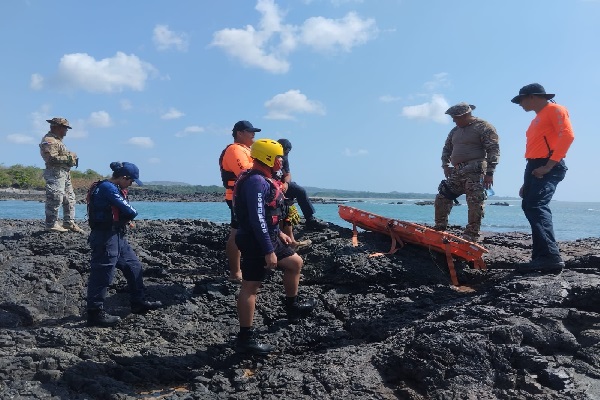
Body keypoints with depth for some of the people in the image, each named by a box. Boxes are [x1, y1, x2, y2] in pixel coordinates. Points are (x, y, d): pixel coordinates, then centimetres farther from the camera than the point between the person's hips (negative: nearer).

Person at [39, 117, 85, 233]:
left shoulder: (57, 140, 23)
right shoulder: (49, 141, -11)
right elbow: (52, 158, -22)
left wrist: (72, 157, 10)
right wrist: (69, 158, -16)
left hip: (64, 173, 11)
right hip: (55, 173, -11)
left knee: (70, 199, 14)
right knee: (55, 199, -9)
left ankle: (69, 222, 21)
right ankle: (51, 224, -3)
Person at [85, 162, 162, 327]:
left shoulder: (115, 188, 15)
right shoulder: (108, 188, -18)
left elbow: (124, 210, 16)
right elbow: (129, 211, -21)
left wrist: (126, 218, -4)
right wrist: (129, 216, 0)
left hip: (118, 236, 11)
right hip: (105, 237, -11)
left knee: (134, 266, 15)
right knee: (102, 274, -5)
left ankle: (138, 303, 25)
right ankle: (95, 313, 3)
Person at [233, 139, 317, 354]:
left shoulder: (263, 179, 13)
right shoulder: (256, 181, -21)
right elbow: (257, 219, -26)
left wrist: (278, 233, 25)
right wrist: (268, 251, -26)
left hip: (268, 237, 11)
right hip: (257, 242, -11)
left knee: (295, 263, 21)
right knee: (250, 286, -3)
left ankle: (292, 307, 36)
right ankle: (245, 338, 6)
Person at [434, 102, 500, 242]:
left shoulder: (484, 127, -4)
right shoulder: (455, 131, 19)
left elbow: (493, 150, -9)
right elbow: (447, 148, 30)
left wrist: (490, 173, -15)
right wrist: (445, 165, 14)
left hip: (475, 173, -7)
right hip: (457, 173, 8)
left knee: (475, 205, -8)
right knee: (441, 198, 5)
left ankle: (472, 236, -3)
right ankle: (439, 229, 16)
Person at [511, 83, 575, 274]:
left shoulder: (554, 110, 1)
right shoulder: (537, 119, 28)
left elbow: (567, 135, -14)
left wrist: (549, 165, -21)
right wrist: (527, 183, 21)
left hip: (549, 167, -10)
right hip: (534, 167, 10)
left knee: (536, 206, -23)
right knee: (530, 207, 5)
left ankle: (551, 257, -26)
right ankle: (541, 258, 7)